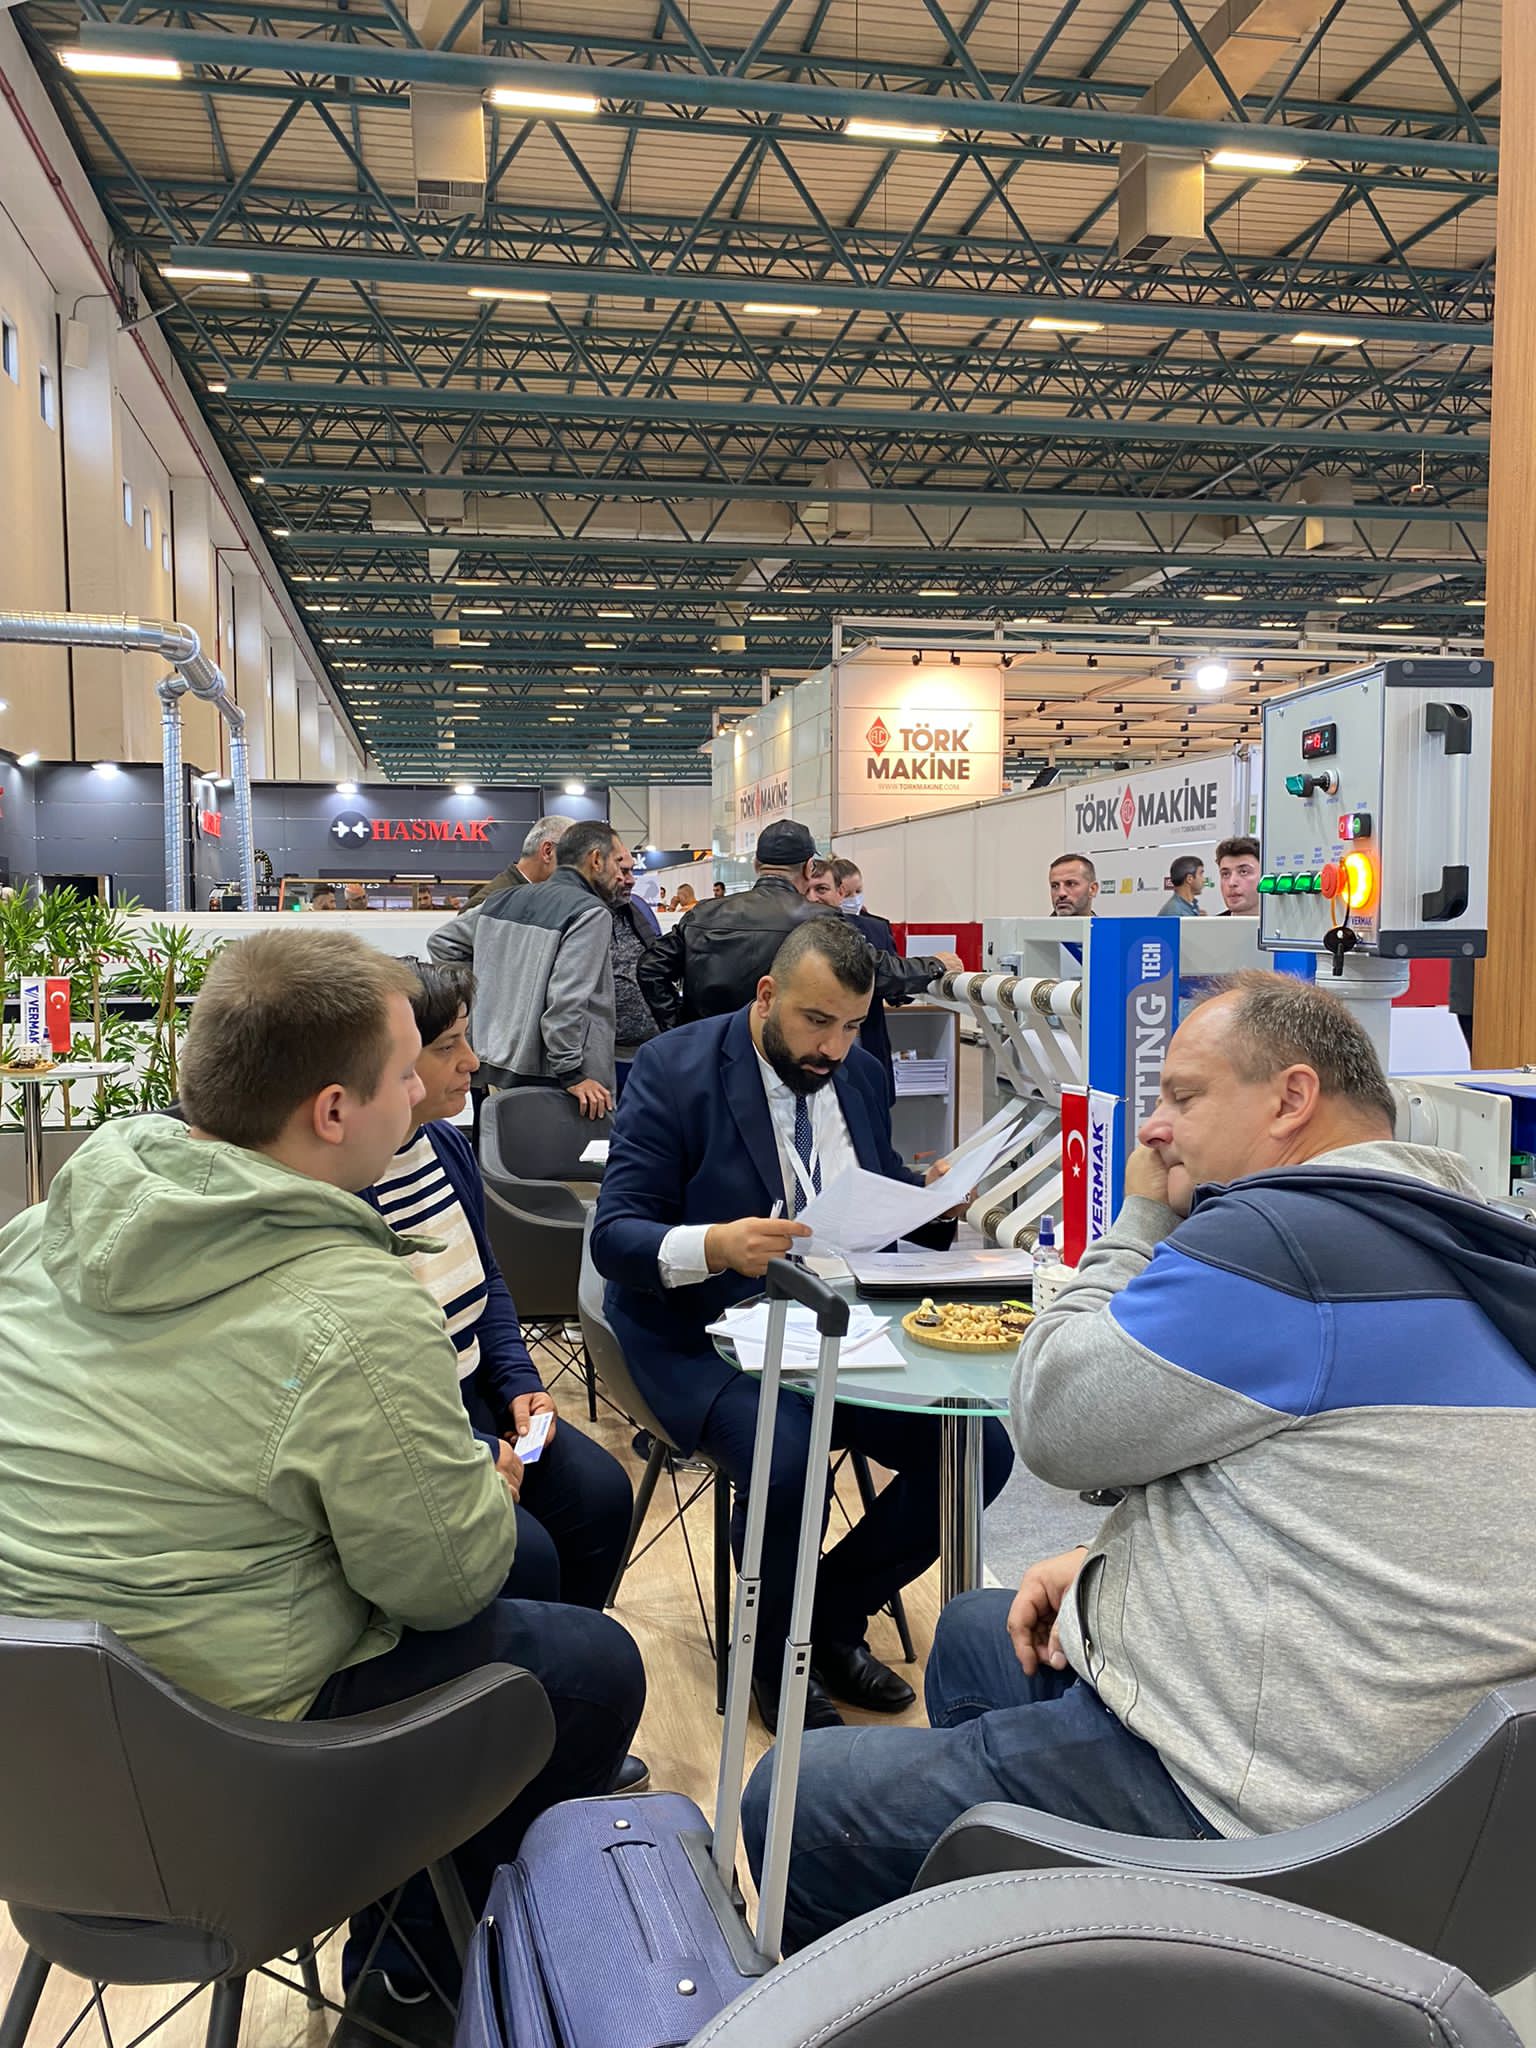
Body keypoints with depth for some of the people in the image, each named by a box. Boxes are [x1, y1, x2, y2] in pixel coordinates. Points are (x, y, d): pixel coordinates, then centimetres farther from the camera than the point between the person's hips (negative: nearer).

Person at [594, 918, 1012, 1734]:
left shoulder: (860, 1074, 7)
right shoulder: (674, 1069, -12)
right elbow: (614, 1236, -16)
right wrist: (715, 1245, -37)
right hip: (707, 1334, -5)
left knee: (979, 1449, -13)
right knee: (786, 1463, -33)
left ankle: (835, 1616, 12)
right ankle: (776, 1653, 1)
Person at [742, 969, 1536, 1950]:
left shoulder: (1274, 1242, -23)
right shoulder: (1454, 1236, 11)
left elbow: (1053, 1421, -14)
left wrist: (1143, 1220, -3)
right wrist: (1111, 1561, 9)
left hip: (1232, 1801, -11)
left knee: (787, 1805, -1)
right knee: (973, 1630, 31)